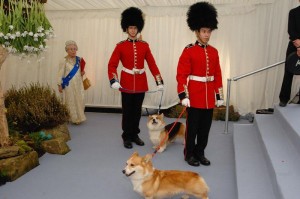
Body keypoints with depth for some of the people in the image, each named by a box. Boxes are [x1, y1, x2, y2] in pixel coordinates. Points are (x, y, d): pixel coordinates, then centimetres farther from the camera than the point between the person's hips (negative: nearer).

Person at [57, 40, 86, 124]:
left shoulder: (79, 60, 5)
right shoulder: (64, 61, -9)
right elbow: (60, 74, -8)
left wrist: (82, 73, -3)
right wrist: (59, 85, -11)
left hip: (78, 84, 5)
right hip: (69, 85, -4)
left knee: (79, 101, 7)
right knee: (70, 102, 2)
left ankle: (78, 117, 22)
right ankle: (73, 118, 13)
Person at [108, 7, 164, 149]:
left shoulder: (144, 45, 3)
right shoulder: (120, 46, -2)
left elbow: (152, 64, 2)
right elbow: (112, 64, -5)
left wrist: (159, 81, -3)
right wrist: (114, 80, -20)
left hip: (141, 83, 2)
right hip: (126, 83, -2)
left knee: (137, 111, 11)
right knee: (127, 111, 5)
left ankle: (135, 135, 25)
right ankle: (127, 137, 18)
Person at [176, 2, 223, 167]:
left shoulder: (214, 52, 9)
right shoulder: (189, 51, -8)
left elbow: (218, 75, 12)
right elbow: (181, 75, -11)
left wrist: (219, 96, 10)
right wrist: (183, 96, -17)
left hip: (209, 98, 5)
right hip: (194, 97, -5)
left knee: (205, 128, 13)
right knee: (192, 128, 6)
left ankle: (200, 153, 28)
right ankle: (189, 154, 21)